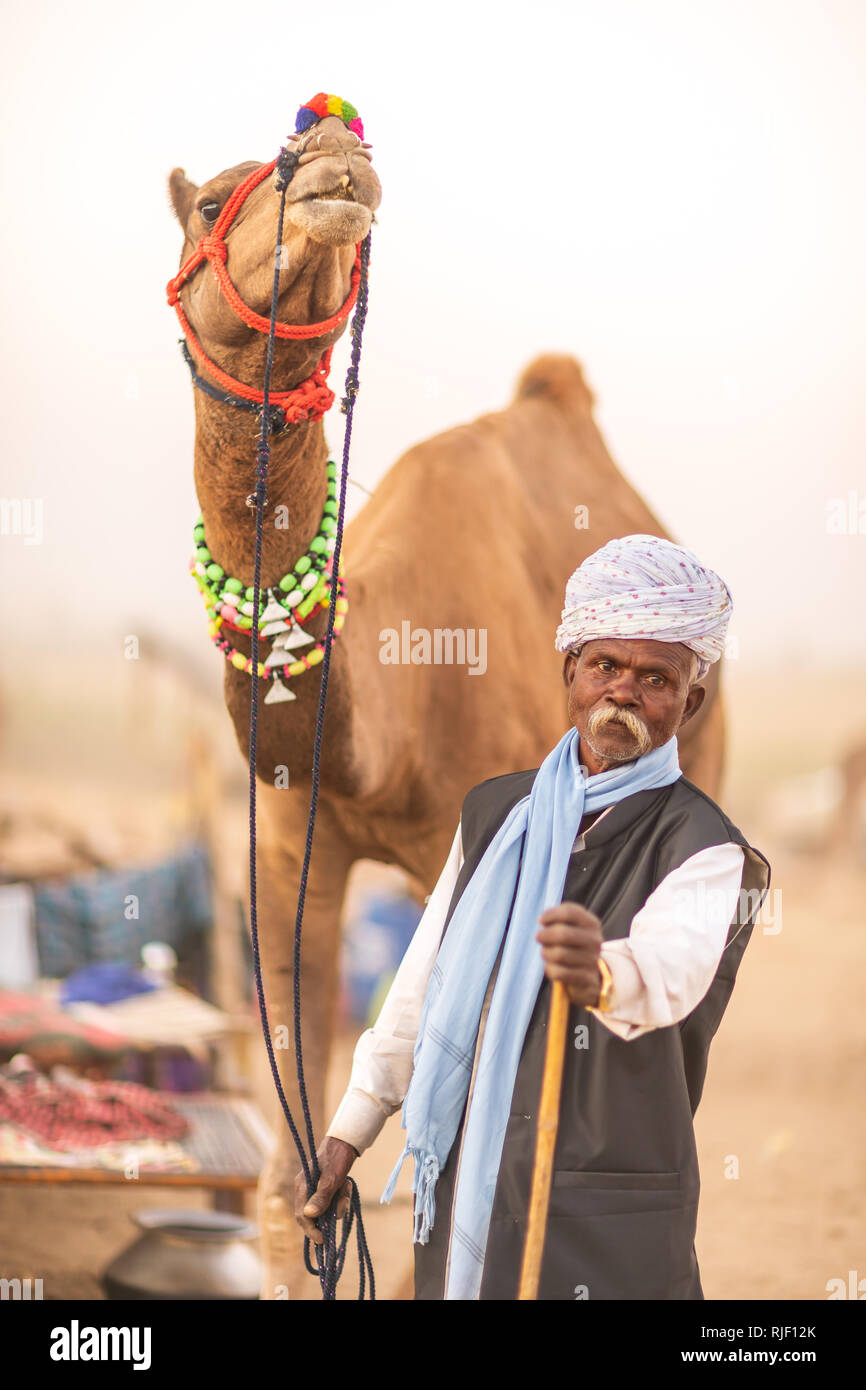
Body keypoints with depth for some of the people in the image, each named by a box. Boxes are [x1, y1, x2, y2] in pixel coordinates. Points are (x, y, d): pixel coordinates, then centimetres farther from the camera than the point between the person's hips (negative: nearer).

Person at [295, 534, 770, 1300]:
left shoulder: (705, 849, -7)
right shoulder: (495, 811, 12)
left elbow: (674, 956, -30)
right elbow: (424, 984, 18)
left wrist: (608, 975, -52)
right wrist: (349, 1130, 16)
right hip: (460, 1192, 5)